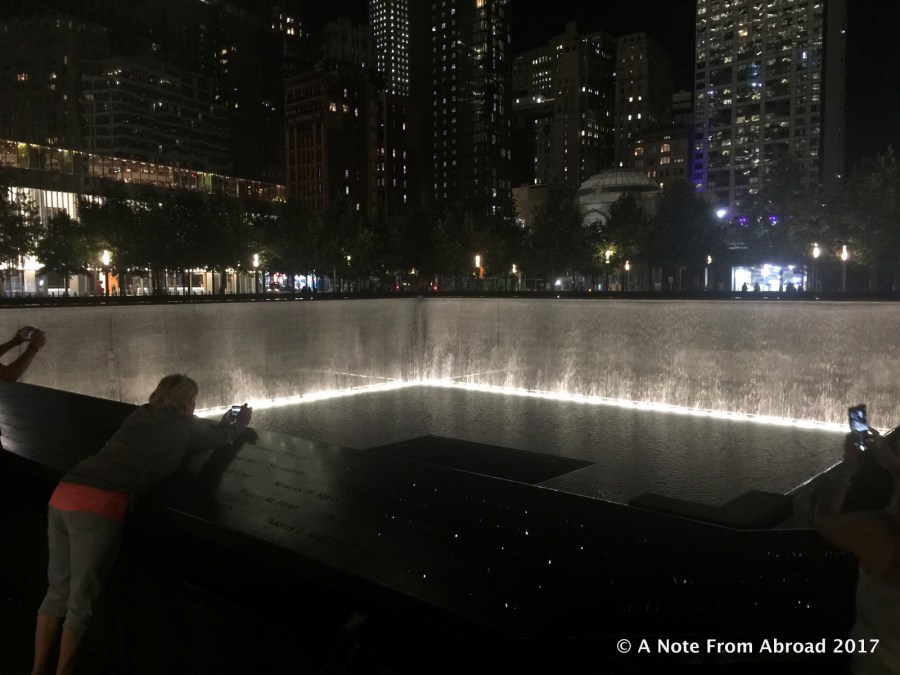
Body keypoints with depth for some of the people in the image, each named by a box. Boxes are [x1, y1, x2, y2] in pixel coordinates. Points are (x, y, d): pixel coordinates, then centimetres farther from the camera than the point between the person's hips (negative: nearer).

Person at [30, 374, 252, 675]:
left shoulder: (141, 414, 24)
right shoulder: (182, 423, 7)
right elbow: (220, 437, 24)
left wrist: (223, 422, 48)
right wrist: (240, 423, 43)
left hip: (63, 495, 7)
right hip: (99, 505, -7)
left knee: (58, 590, 17)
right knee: (83, 598, 5)